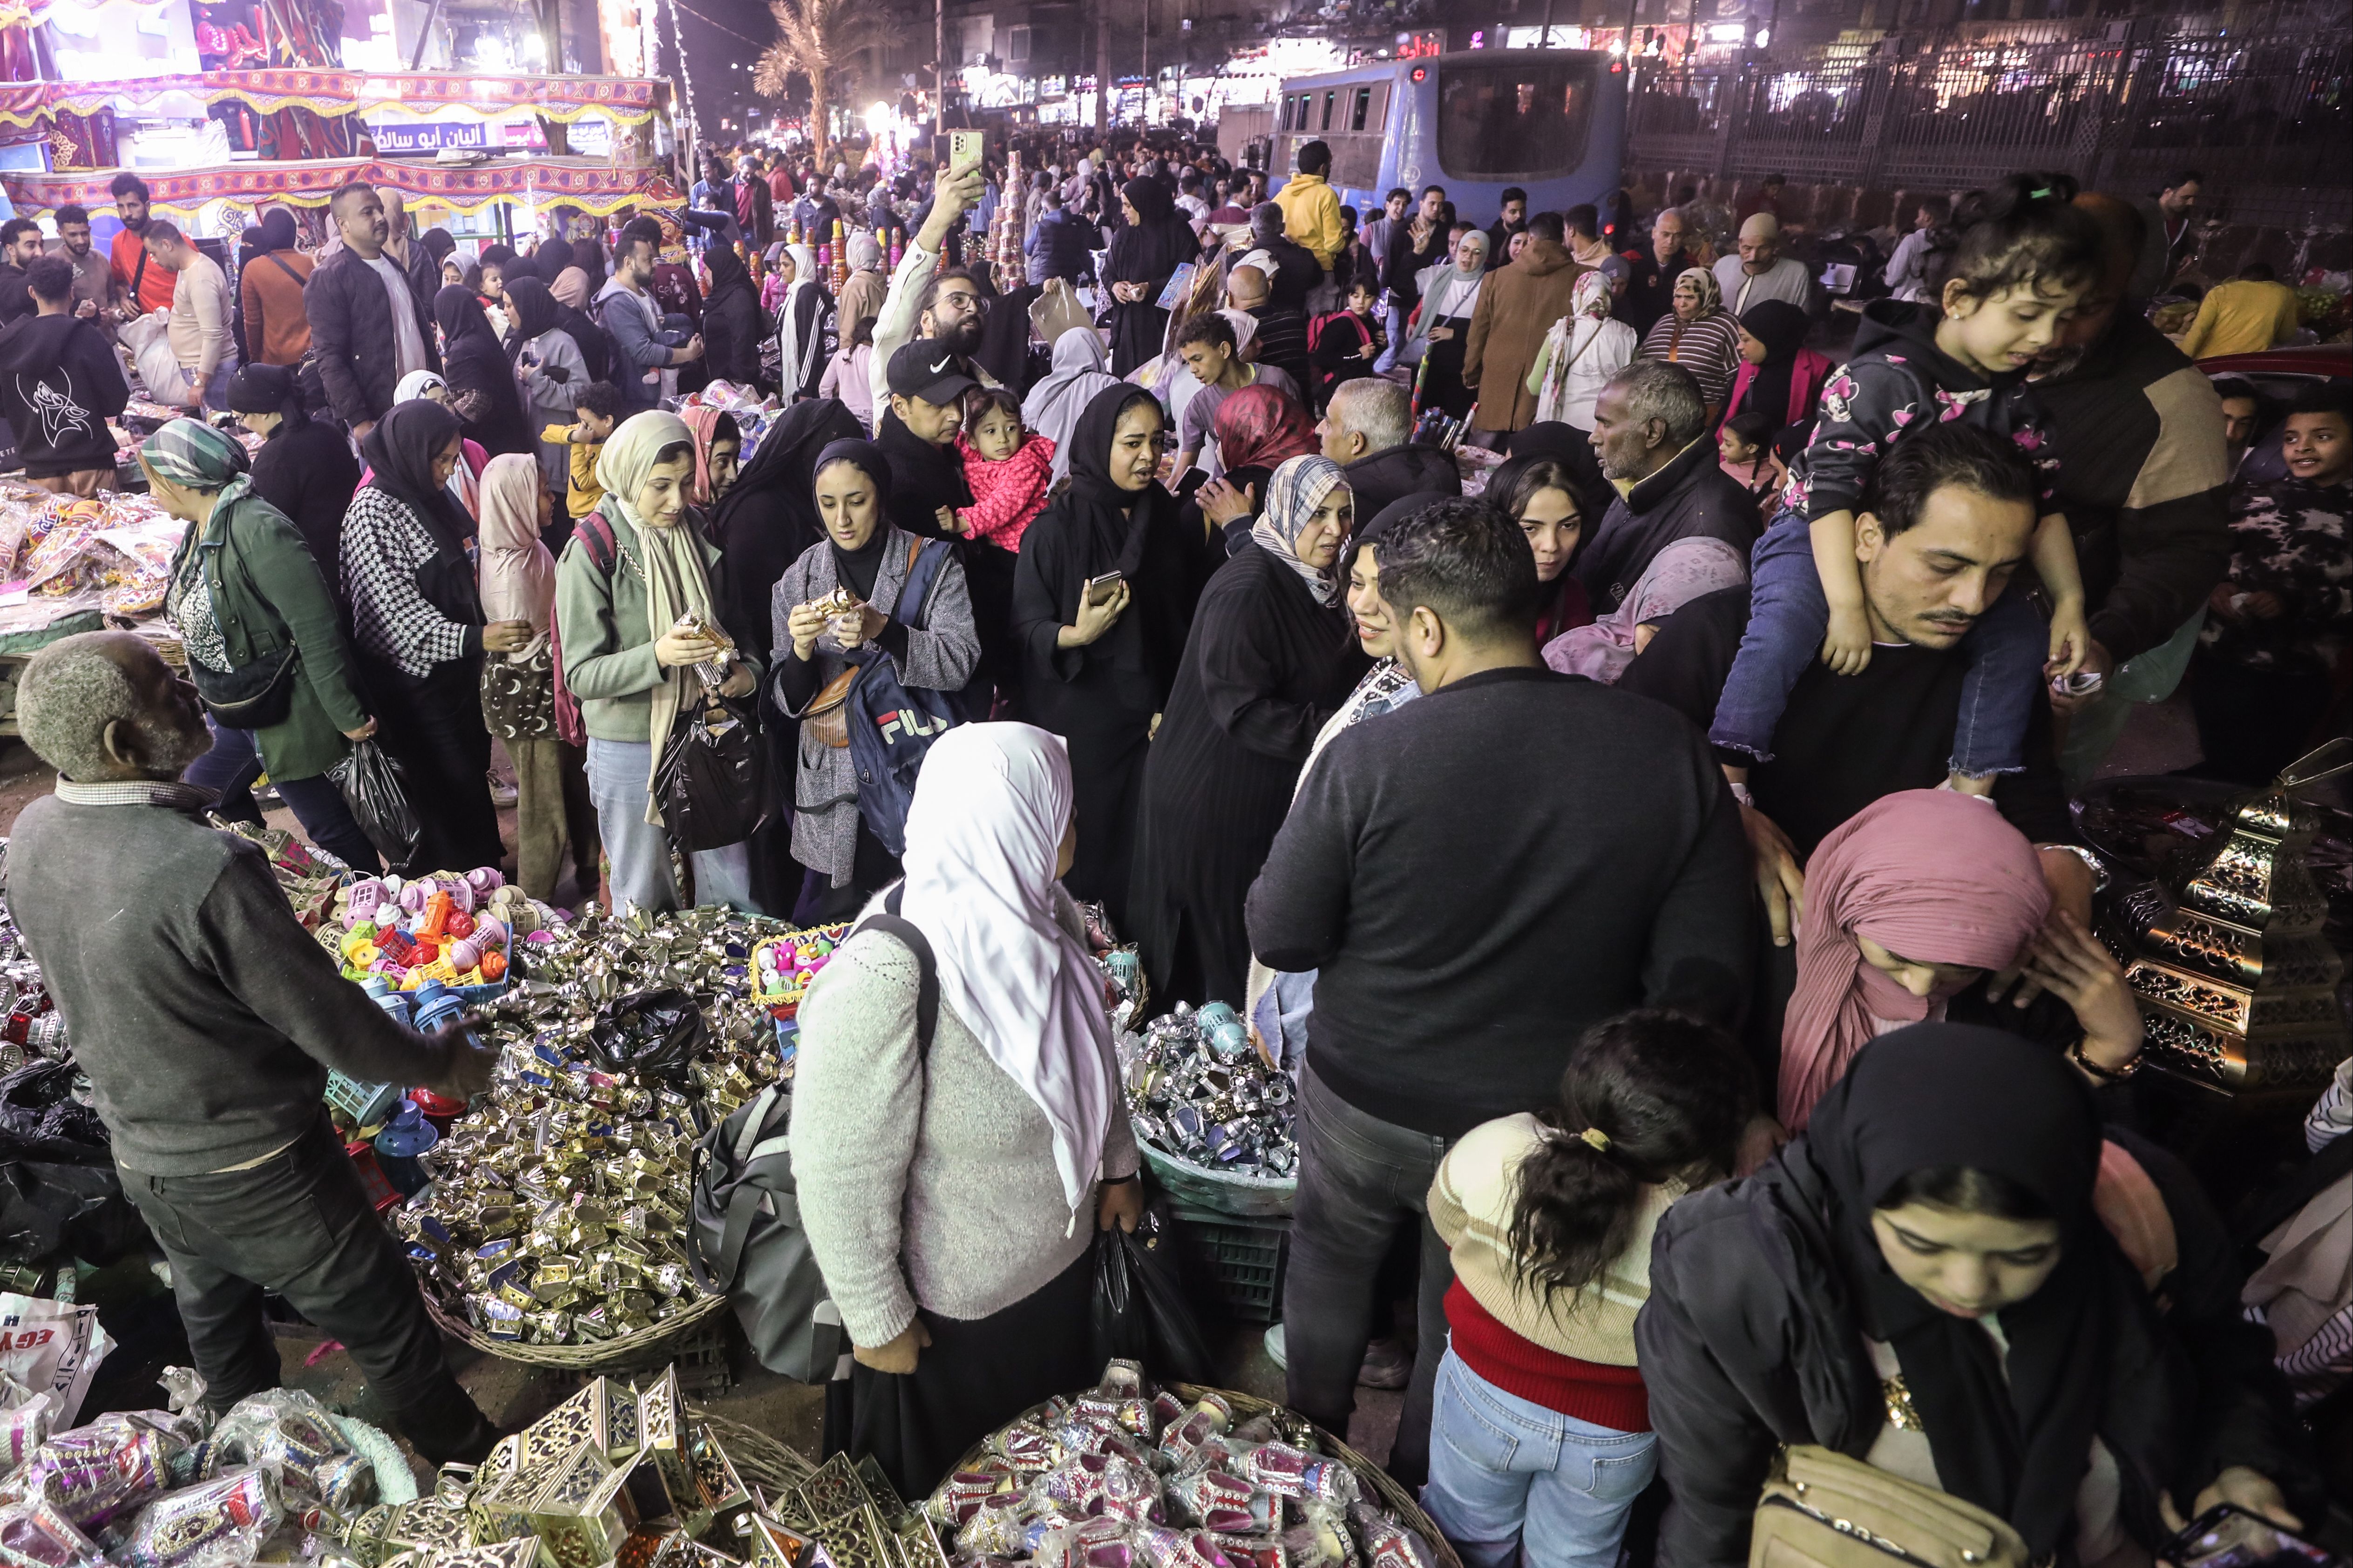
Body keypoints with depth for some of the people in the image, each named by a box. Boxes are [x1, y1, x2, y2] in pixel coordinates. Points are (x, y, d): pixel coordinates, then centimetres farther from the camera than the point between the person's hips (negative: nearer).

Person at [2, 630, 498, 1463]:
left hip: (137, 1156, 8)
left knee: (213, 1307, 30)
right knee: (383, 1323, 13)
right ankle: (465, 1461, 34)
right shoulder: (206, 868, -35)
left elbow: (82, 982, 7)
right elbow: (331, 1022, -25)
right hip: (257, 1171, -8)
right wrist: (441, 1064, -8)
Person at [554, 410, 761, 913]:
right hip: (630, 750, -4)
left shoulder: (697, 536, 4)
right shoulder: (591, 554, -12)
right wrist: (657, 655, -32)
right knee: (643, 901, 12)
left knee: (732, 890, 12)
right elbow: (581, 675, -15)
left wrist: (745, 670, -7)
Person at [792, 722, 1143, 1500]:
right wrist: (879, 1321, -16)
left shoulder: (1045, 916, -12)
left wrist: (1117, 1163, 14)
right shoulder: (883, 983, -36)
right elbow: (841, 1181, -27)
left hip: (1060, 1263, 6)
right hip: (947, 1316, -6)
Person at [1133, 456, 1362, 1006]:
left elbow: (1333, 680, 22)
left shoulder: (1315, 581, 9)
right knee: (1215, 942, 6)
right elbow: (1241, 706, -27)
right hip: (1216, 806, -9)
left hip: (1274, 795, 9)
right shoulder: (1246, 589, -21)